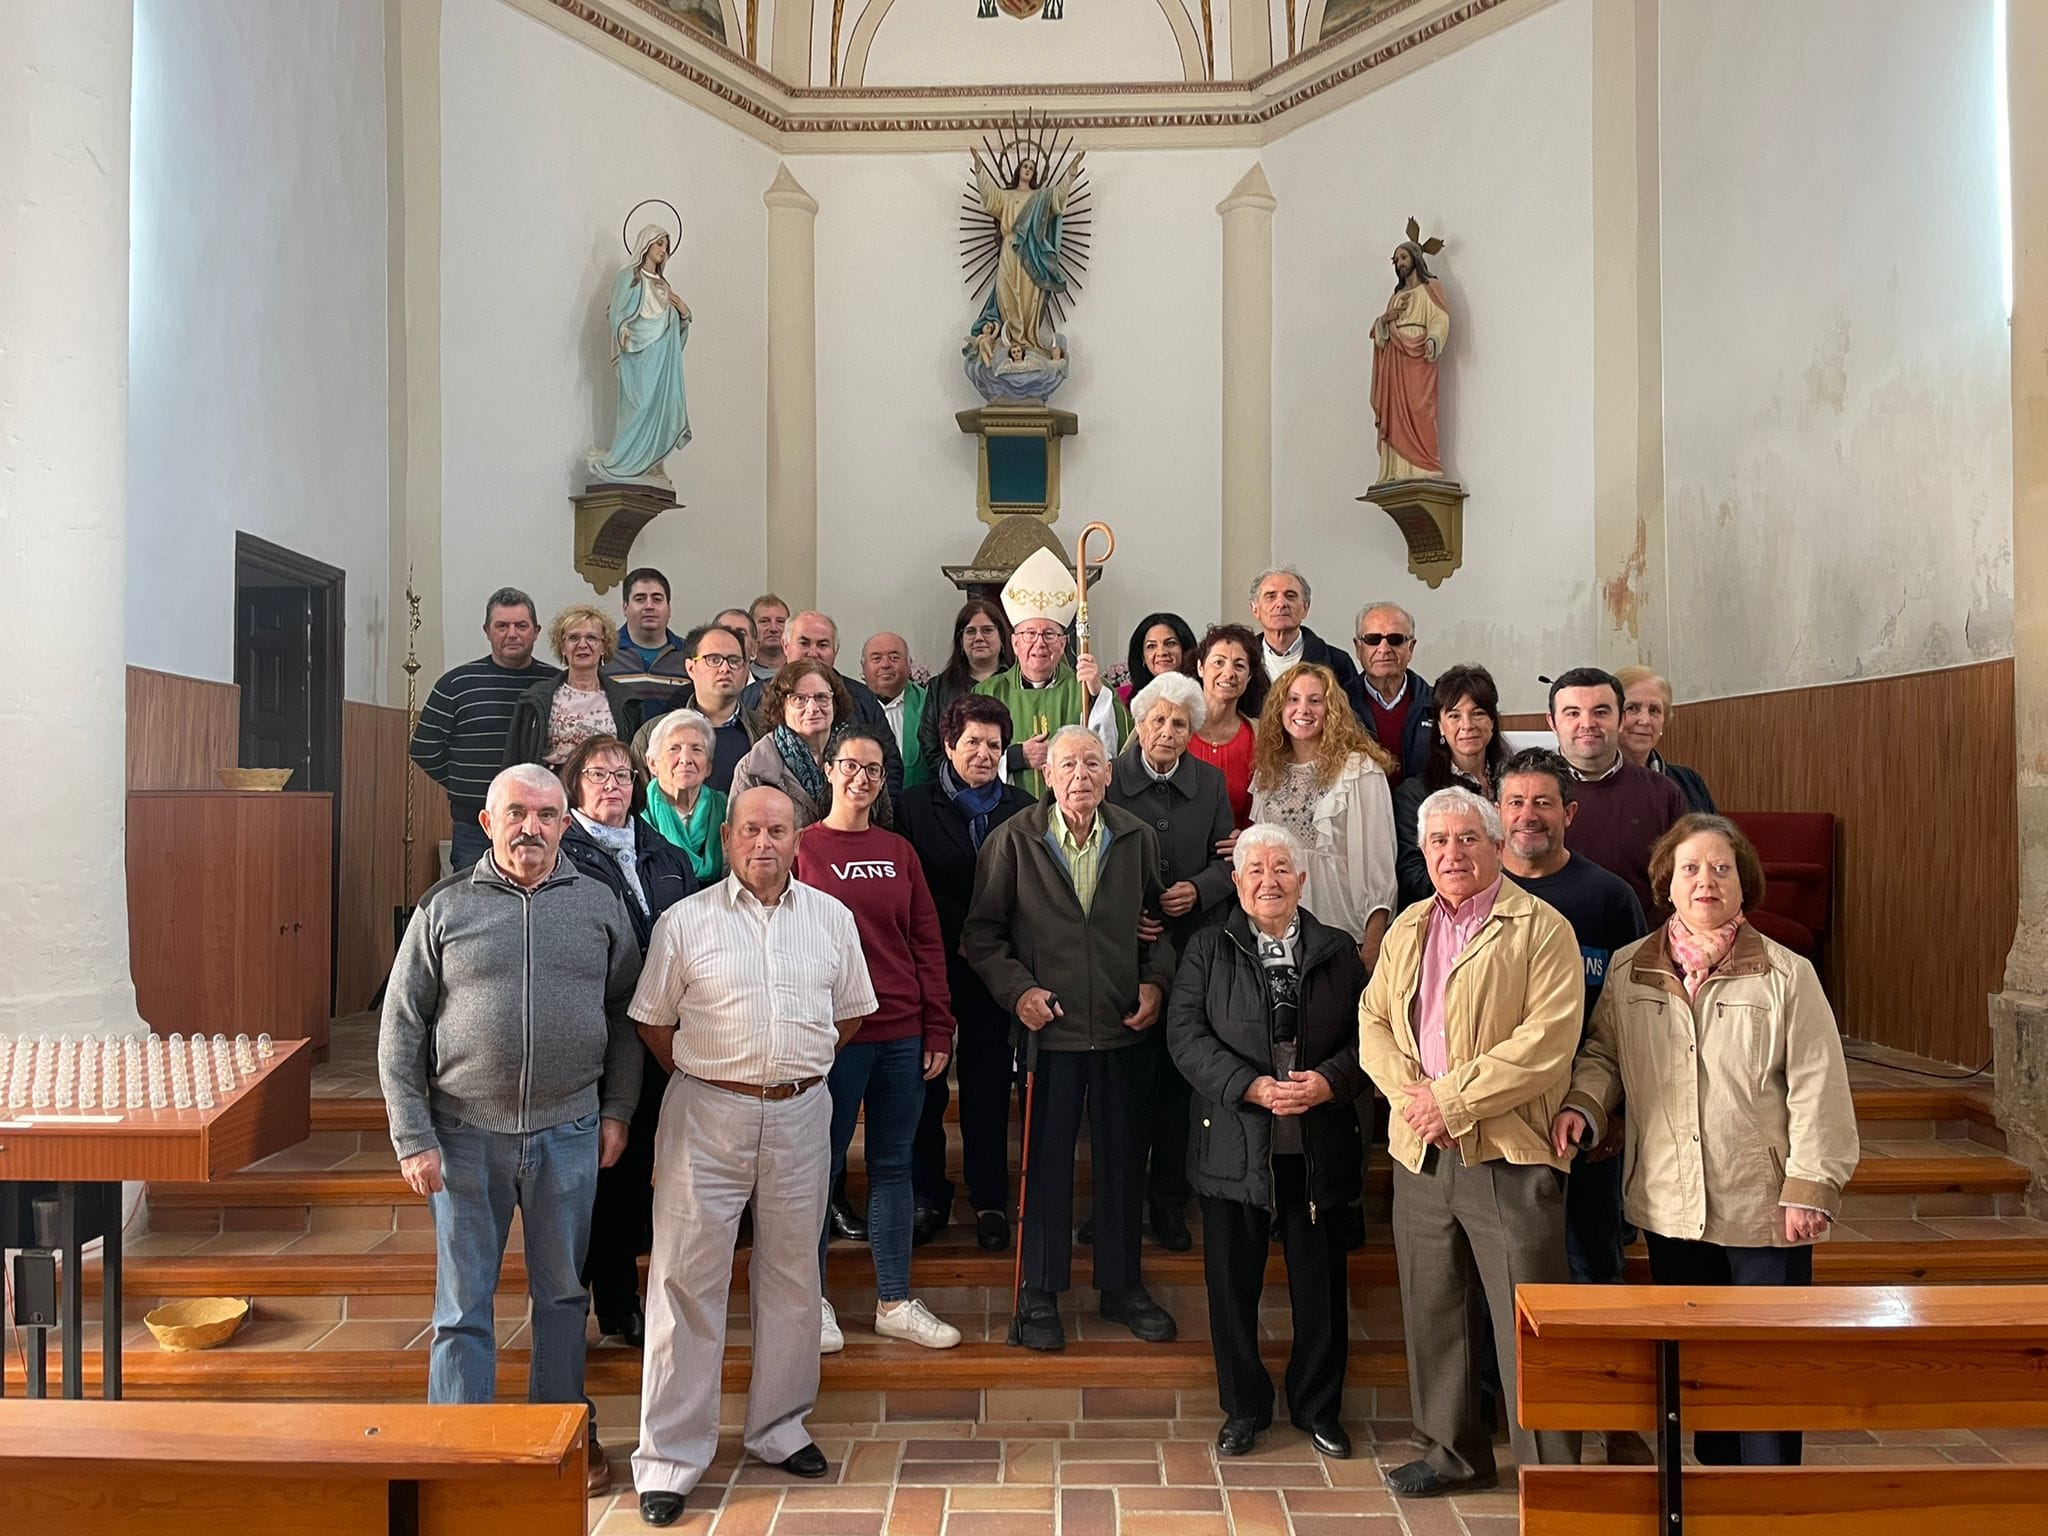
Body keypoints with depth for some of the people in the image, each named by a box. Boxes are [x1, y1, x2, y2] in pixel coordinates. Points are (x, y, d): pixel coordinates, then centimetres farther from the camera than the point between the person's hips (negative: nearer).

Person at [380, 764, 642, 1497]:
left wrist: (617, 1110, 5)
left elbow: (625, 1015, 10)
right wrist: (413, 1138, -5)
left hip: (569, 1133, 2)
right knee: (464, 1302, 7)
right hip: (466, 1134, -1)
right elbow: (400, 1029, 0)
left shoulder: (598, 905, 3)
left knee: (562, 1293, 14)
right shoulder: (445, 907, -2)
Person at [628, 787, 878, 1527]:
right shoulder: (684, 922, -2)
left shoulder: (832, 917, 4)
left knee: (791, 1276, 13)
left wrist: (797, 1070, 9)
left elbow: (849, 1014, 14)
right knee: (687, 1279, 1)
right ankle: (669, 1457, 12)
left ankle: (779, 1429, 31)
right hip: (707, 1113, -2)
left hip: (800, 1114, 3)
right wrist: (706, 1077, 4)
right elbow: (653, 1022, 4)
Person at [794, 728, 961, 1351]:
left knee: (893, 1164, 11)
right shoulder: (802, 848, -2)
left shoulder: (899, 852, 10)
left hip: (902, 1034, 4)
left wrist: (938, 1029, 6)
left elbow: (927, 941, 10)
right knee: (823, 1164, 7)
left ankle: (895, 1302, 22)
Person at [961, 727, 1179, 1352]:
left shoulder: (1137, 838, 6)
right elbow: (981, 931, 0)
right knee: (1045, 1160, 5)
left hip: (1124, 1027, 3)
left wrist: (1155, 980, 2)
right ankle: (1040, 1294, 19)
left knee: (1124, 1156, 12)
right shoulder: (1013, 839, -2)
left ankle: (1122, 1284, 27)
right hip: (1049, 1026, -3)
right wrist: (1017, 990, -10)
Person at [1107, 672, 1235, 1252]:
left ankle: (1169, 1202, 17)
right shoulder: (1109, 778, -2)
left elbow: (1227, 858, 9)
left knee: (1178, 1078, 5)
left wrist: (1198, 889, -10)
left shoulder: (1211, 782, 8)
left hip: (1191, 947, 2)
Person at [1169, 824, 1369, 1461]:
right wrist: (1251, 1086, -17)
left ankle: (1318, 1407, 29)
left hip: (1320, 1146, 1)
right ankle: (1244, 1407, 26)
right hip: (1235, 1146, -1)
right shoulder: (1207, 950, 3)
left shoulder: (1338, 951, 7)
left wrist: (1329, 1081, -15)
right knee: (1233, 1283, 8)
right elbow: (1186, 1034, -6)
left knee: (1321, 1283, 10)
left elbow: (1367, 1033, 4)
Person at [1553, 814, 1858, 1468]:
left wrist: (1811, 1188, -10)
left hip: (1764, 1212, -3)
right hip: (1669, 1208, 3)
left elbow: (1818, 1091, -6)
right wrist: (1582, 1105, -4)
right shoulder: (1629, 970, 3)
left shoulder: (1786, 975, -5)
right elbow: (1603, 1054, 15)